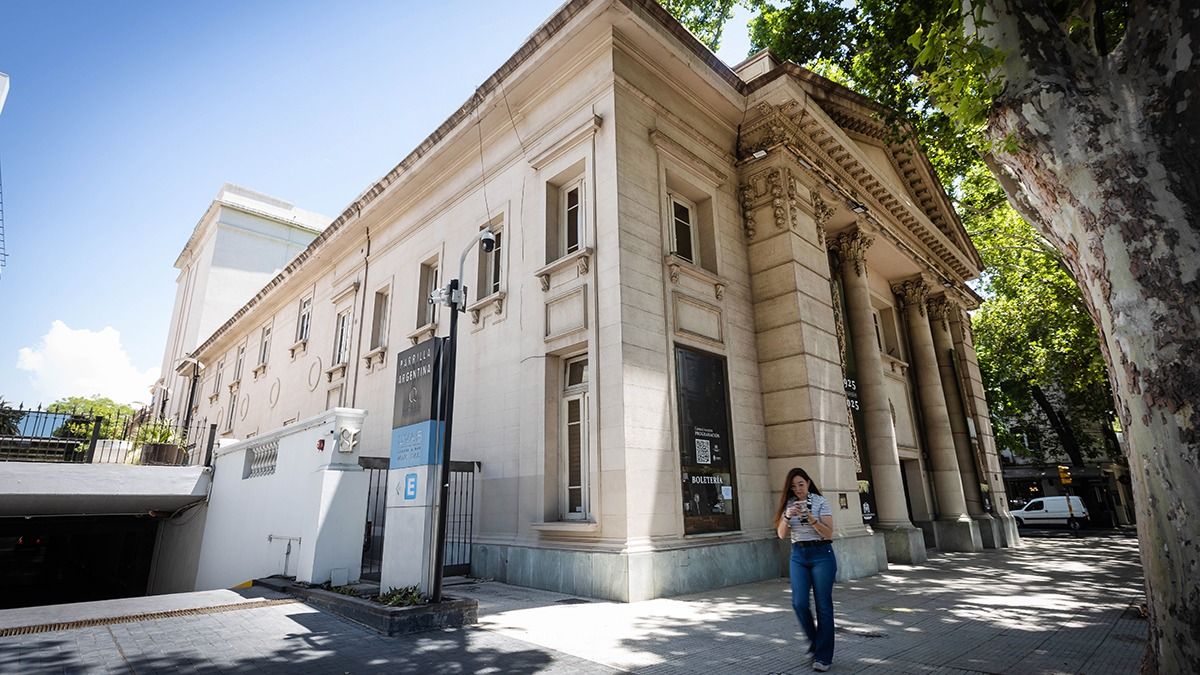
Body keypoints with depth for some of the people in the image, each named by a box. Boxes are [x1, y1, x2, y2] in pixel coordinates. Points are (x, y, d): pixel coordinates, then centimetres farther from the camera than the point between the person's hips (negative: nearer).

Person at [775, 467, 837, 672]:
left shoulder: (821, 502, -5)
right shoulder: (789, 504, 6)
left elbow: (828, 534, -10)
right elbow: (781, 534, 0)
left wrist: (810, 518, -23)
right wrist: (787, 516, -17)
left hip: (821, 554, -3)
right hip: (798, 556, 3)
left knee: (823, 605, 0)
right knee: (799, 602, -5)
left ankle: (823, 656, 13)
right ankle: (814, 641, 23)